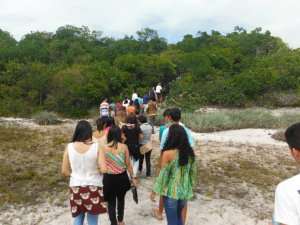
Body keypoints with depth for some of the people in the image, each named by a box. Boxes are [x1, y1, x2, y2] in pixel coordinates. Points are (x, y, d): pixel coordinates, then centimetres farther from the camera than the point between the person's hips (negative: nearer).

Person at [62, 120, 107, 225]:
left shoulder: (69, 147, -8)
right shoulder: (97, 147, -14)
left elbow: (64, 171, -1)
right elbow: (104, 170, -17)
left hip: (76, 186, 2)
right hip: (93, 186, -2)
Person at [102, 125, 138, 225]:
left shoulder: (104, 148, -11)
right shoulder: (124, 147, -10)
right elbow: (128, 164, -5)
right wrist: (133, 177, 6)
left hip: (109, 178, -2)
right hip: (122, 177, 2)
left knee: (111, 202, 13)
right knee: (121, 199, 25)